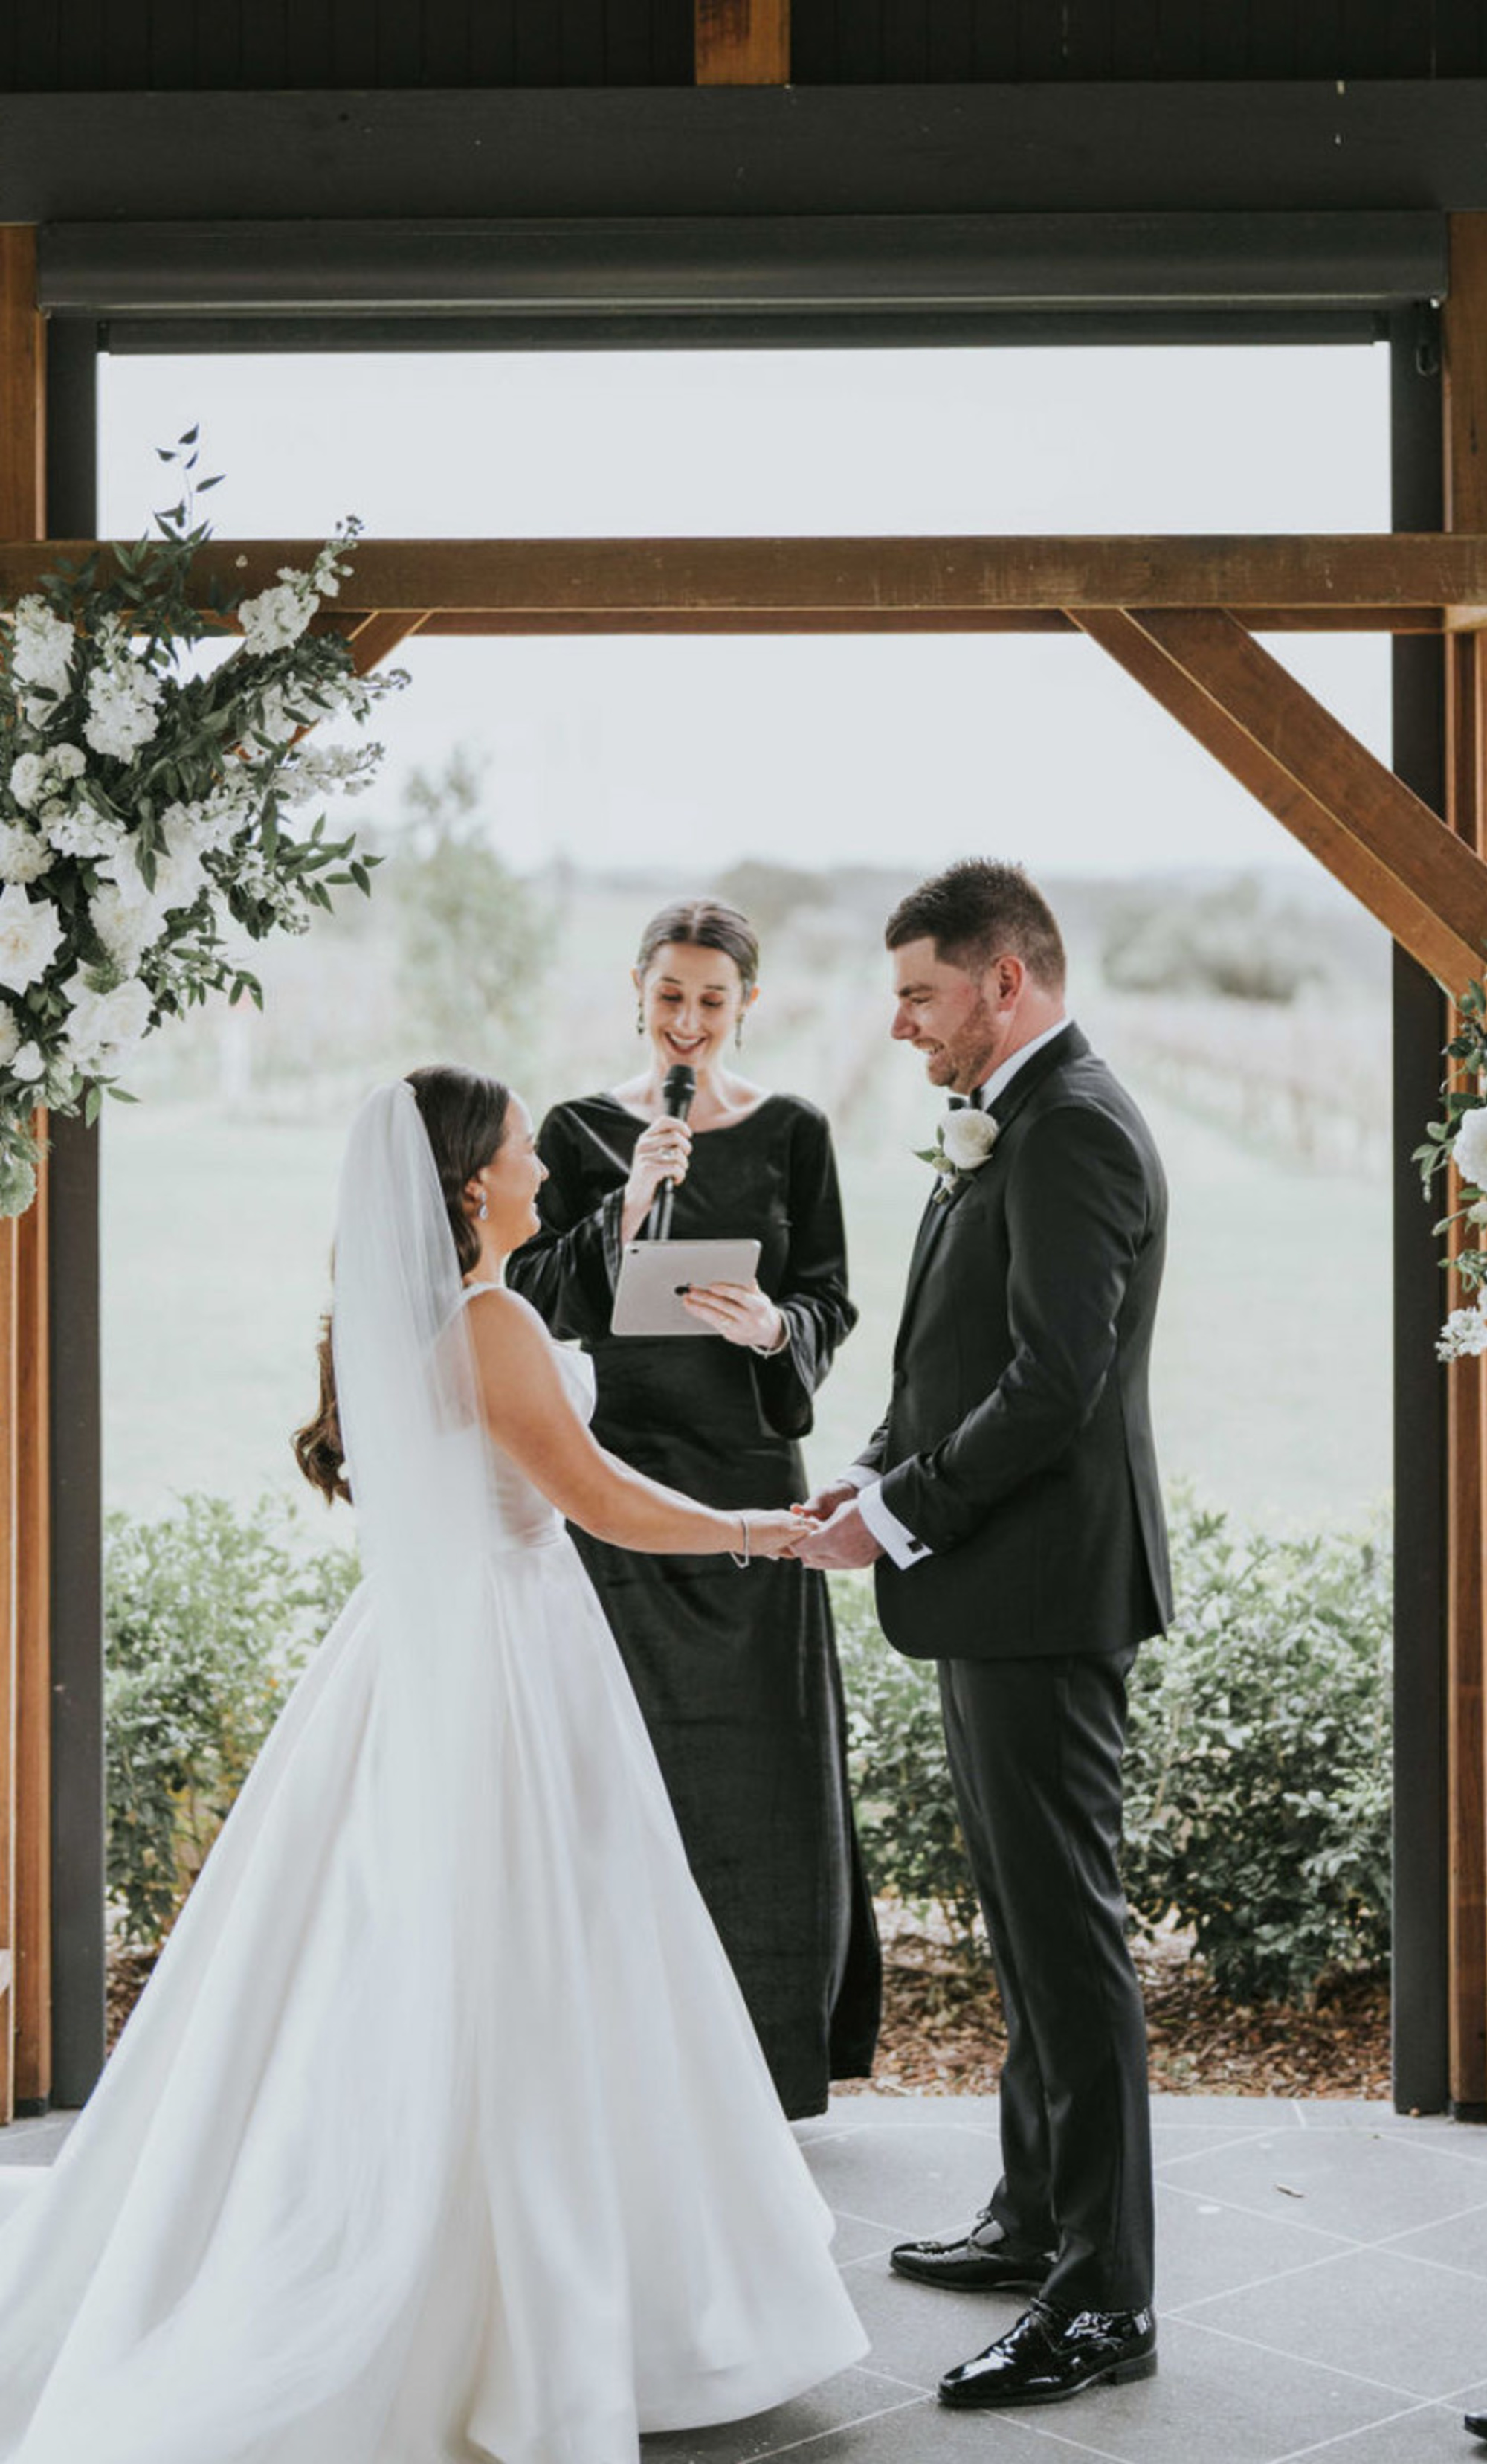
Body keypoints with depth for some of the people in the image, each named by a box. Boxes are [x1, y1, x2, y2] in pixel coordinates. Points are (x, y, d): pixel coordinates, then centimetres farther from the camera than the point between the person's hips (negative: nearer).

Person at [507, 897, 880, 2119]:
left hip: (750, 1461, 1)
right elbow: (541, 1303, -4)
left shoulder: (792, 1133, 5)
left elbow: (832, 1303, 4)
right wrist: (628, 1208, -18)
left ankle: (764, 2051, 16)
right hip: (623, 1465, -1)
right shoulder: (583, 1133, 2)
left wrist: (774, 1326, -18)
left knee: (762, 1751, 2)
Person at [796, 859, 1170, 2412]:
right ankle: (1039, 2219, 32)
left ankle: (1104, 2300, 2)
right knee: (1024, 1918, 18)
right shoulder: (1008, 1128, 15)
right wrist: (879, 1469, 7)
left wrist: (897, 1518, -16)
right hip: (999, 1590, 11)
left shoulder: (1073, 1131, -17)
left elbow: (1054, 1386, -24)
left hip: (1044, 1586, -11)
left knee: (1066, 1931, -5)